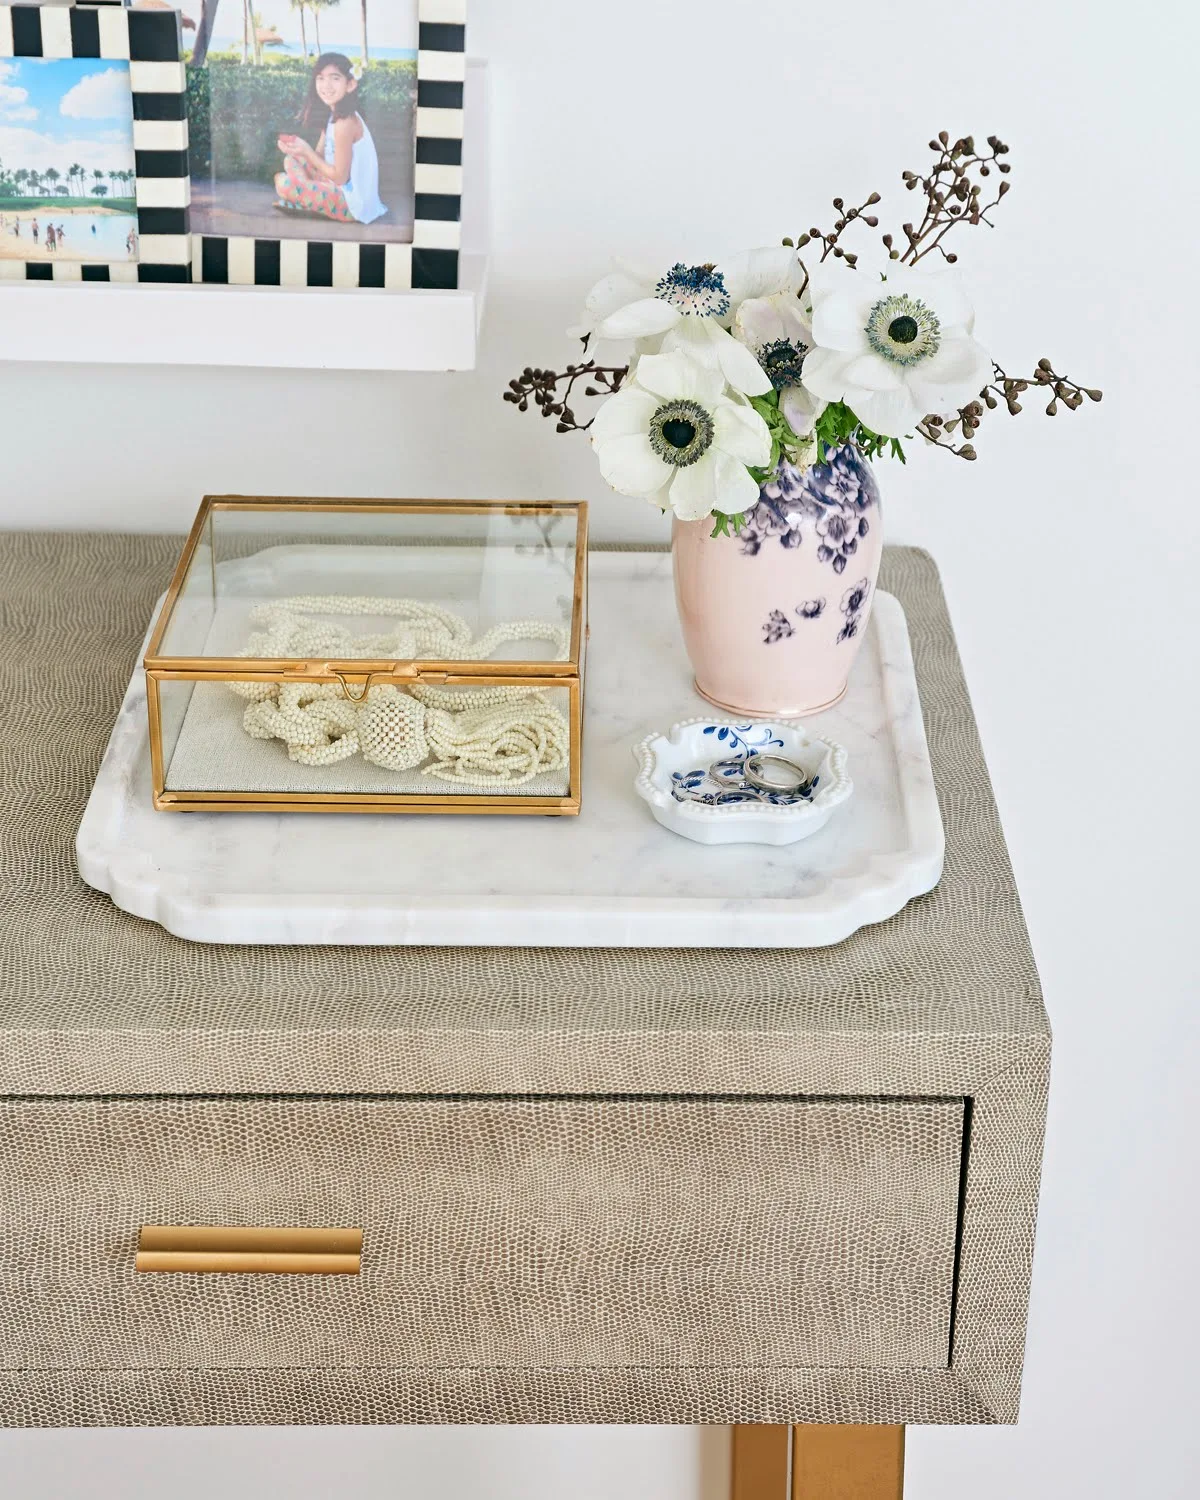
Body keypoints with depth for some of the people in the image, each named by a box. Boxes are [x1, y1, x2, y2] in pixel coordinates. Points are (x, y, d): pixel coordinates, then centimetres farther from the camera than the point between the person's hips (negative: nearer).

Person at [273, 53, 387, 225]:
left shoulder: (345, 123, -23)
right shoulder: (334, 114, 7)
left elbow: (339, 177, -20)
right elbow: (320, 156, 9)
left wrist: (307, 152, -16)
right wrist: (296, 145, -10)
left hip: (351, 203, -10)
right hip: (340, 188, 10)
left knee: (283, 183, -20)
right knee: (291, 160, 17)